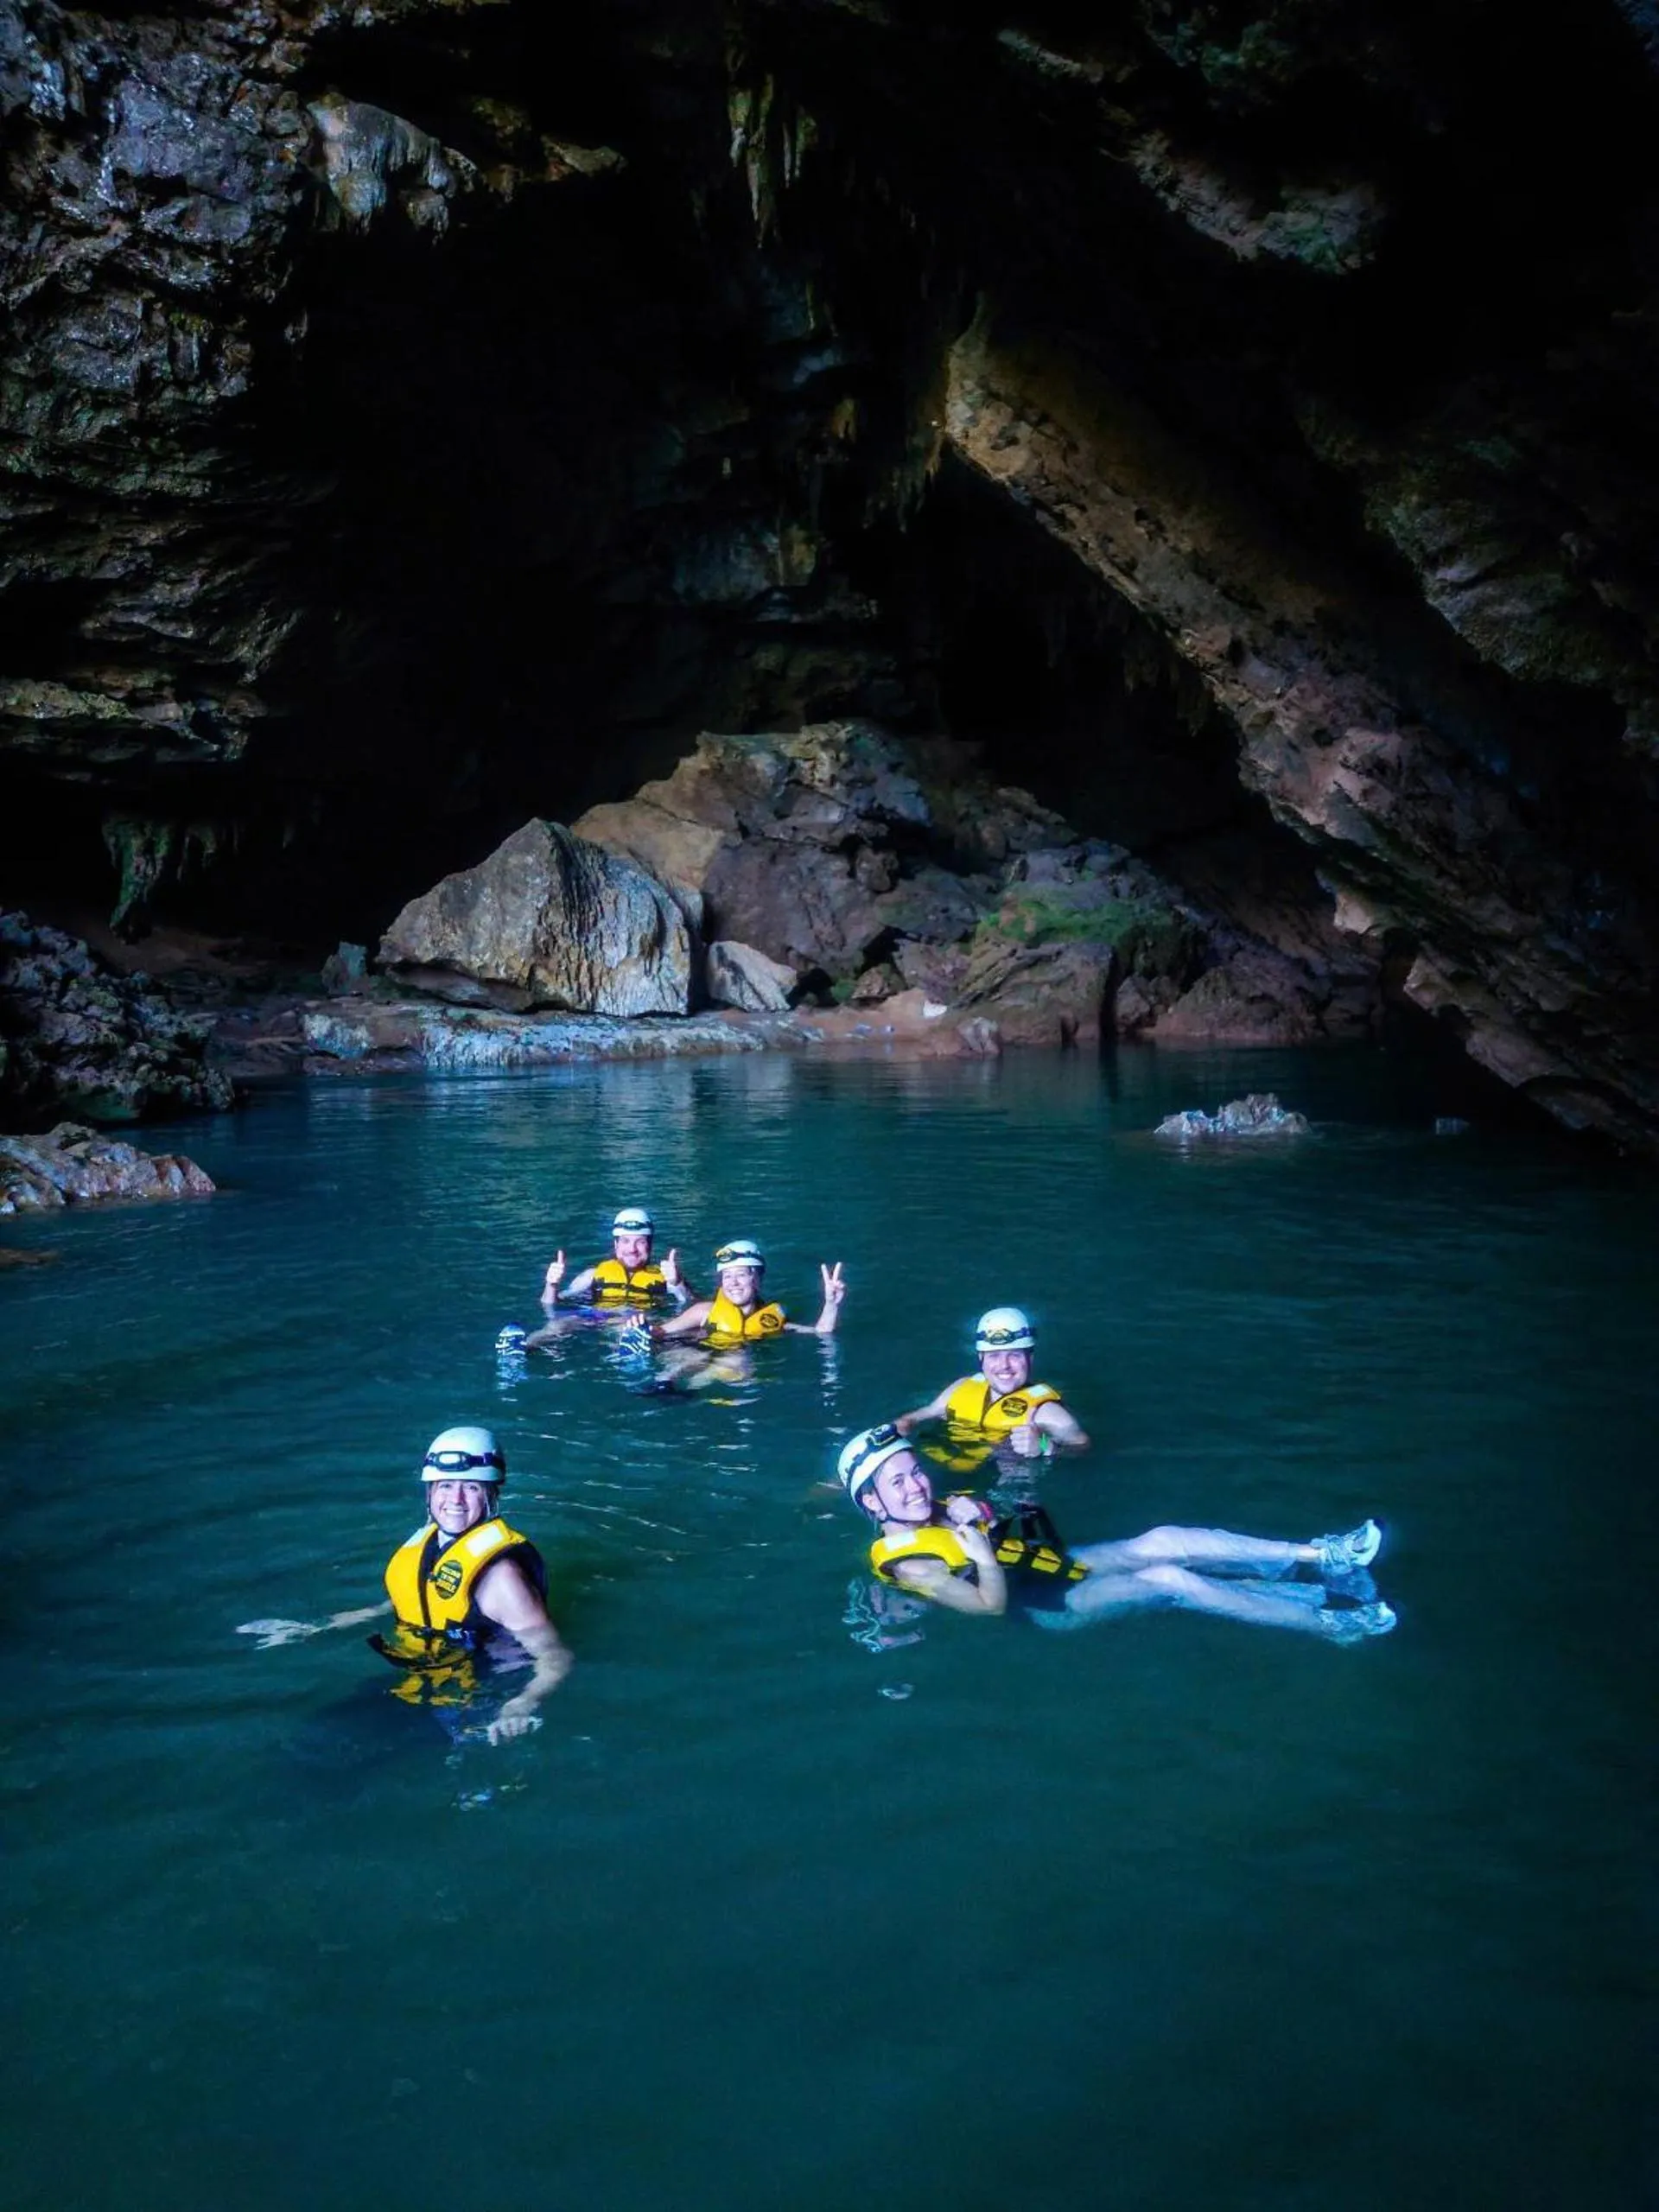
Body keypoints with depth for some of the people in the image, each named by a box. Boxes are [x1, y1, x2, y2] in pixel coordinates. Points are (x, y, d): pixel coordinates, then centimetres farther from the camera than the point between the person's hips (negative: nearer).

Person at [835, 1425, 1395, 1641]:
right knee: (1169, 1580, -21)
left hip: (1058, 1564, 8)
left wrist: (977, 1516, -1)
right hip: (1048, 1608, -8)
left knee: (1160, 1544, -13)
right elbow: (993, 1603, -21)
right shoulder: (906, 1561, -15)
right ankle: (1331, 1623, -16)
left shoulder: (936, 1514, 10)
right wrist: (980, 1549, -28)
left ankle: (1318, 1559, -16)